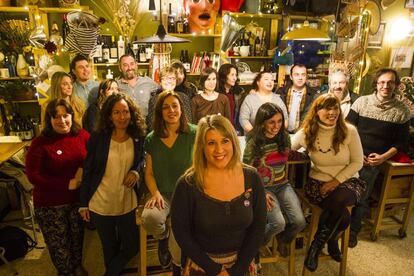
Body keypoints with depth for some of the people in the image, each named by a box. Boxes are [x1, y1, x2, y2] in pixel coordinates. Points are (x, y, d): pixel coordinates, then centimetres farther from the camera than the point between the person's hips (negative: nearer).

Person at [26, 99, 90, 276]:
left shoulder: (82, 135, -7)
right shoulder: (40, 143, -15)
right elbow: (33, 175, -16)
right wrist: (67, 184, -18)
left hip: (78, 199, 3)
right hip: (50, 205, -2)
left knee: (77, 237, 22)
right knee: (58, 243, 16)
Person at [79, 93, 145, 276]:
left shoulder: (139, 138, -6)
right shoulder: (97, 138, -10)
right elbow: (87, 172, -4)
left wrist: (137, 171, -12)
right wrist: (83, 203, -2)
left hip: (128, 204, 1)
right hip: (100, 204, -1)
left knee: (132, 247, 11)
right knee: (110, 249, 18)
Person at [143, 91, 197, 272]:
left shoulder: (194, 134, -6)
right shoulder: (151, 139, 5)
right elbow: (149, 172, 8)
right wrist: (155, 193, -10)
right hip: (163, 194, 3)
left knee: (178, 249, -19)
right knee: (149, 218, -31)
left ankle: (178, 266, 21)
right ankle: (163, 237, 9)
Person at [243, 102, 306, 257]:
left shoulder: (285, 137, 1)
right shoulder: (254, 143, -13)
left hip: (282, 185, 5)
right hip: (263, 187, -4)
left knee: (300, 222, -13)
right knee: (279, 223, -24)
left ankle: (283, 240, 22)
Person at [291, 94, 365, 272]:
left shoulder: (349, 131, -7)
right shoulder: (306, 133, -6)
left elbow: (357, 162, -3)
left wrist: (337, 181, -13)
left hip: (347, 181, 1)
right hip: (318, 182, 0)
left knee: (338, 198, -35)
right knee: (342, 216, -28)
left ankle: (317, 245, -9)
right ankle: (331, 241, 8)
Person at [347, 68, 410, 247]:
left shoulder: (402, 111, 0)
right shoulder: (361, 102, -1)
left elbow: (402, 141, 4)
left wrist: (383, 157, -11)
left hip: (374, 161, -1)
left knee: (362, 198, -2)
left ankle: (353, 230, 20)